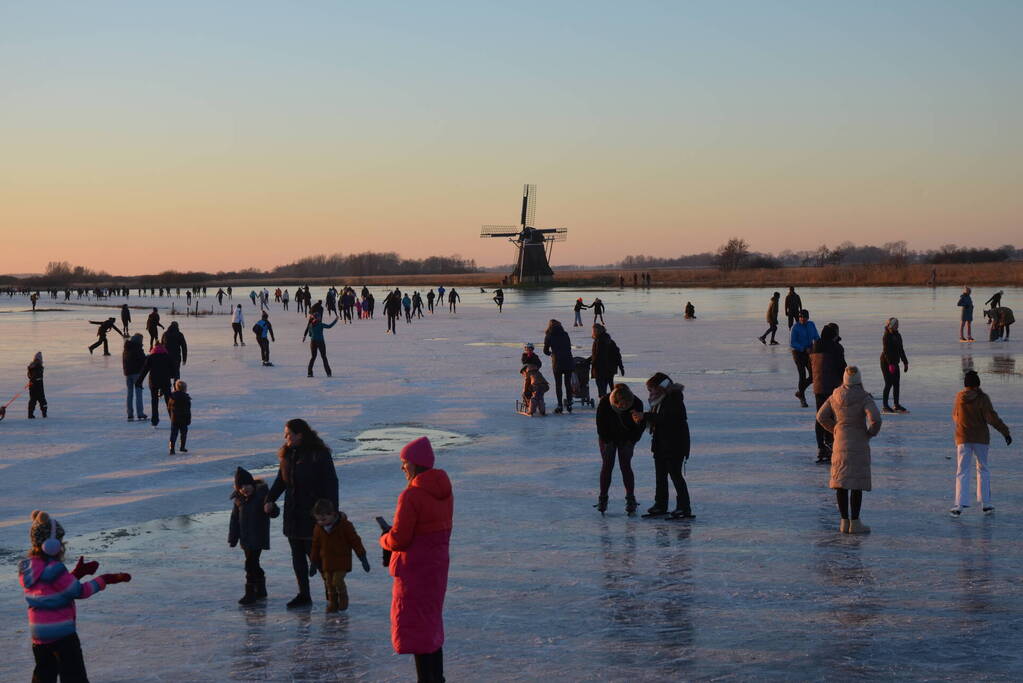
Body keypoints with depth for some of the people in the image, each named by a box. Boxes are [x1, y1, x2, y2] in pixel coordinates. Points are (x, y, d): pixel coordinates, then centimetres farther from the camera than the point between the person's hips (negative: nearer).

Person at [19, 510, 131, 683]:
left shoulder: (26, 568, 4)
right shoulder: (54, 569, -22)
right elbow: (79, 591, -14)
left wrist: (77, 573, 9)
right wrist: (104, 580, -5)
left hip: (38, 634, 8)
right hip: (61, 633, -8)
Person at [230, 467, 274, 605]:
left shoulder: (262, 493, -10)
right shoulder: (238, 498, 5)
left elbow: (274, 513, -9)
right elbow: (235, 519, 11)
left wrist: (271, 509, -33)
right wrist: (233, 537, 10)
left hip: (258, 537, -6)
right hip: (245, 538, 6)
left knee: (251, 564, -12)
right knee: (253, 564, 15)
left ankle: (250, 593, -6)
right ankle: (260, 590, 29)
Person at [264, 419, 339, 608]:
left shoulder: (320, 455, -12)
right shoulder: (288, 454, 9)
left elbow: (331, 484, -12)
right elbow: (281, 480, 14)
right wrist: (270, 499, -2)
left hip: (313, 514, -7)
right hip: (293, 514, 7)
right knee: (297, 555, 11)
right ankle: (303, 595, 19)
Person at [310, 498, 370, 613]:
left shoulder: (345, 525, -10)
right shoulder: (318, 528, 2)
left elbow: (355, 541, -5)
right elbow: (316, 546, 12)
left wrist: (363, 558, -5)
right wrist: (313, 563, 13)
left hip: (342, 560, -4)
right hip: (326, 561, 4)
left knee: (337, 580, -16)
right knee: (329, 584, 4)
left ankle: (343, 597, 10)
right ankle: (332, 604, 16)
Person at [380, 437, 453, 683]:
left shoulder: (411, 496, -22)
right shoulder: (444, 491, 5)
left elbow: (399, 539, -21)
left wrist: (384, 540, 2)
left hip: (415, 569, -9)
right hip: (438, 564, 9)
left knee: (415, 627, -1)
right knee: (432, 622, 20)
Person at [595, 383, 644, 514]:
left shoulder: (637, 404, -26)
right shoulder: (604, 403, -28)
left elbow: (640, 426, -13)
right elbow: (600, 425, -16)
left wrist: (630, 442, -16)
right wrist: (608, 442, -14)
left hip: (626, 440, 0)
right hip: (608, 438, 0)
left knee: (625, 466, -6)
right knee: (607, 466, -3)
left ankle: (631, 499, 1)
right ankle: (602, 498, 6)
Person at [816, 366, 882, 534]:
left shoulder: (835, 397, 1)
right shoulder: (864, 398, -13)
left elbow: (821, 416, 8)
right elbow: (875, 419, -23)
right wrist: (872, 432, -3)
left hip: (840, 443, 4)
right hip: (859, 444, -4)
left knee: (841, 483, 10)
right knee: (857, 484, 0)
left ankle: (844, 521, 13)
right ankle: (854, 523, -1)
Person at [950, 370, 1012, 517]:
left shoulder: (959, 397, 1)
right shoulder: (982, 398, -11)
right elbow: (992, 417, -17)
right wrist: (1005, 432, -14)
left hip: (963, 439, 2)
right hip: (981, 439, -2)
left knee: (962, 472, 2)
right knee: (983, 470, 13)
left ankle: (959, 504, -11)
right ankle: (985, 504, 16)